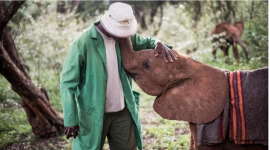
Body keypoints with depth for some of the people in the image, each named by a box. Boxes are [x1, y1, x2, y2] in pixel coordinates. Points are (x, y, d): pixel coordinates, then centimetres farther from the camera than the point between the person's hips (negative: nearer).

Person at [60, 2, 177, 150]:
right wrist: (70, 120, -15)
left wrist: (159, 44, -7)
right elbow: (68, 83, -13)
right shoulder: (83, 43, -16)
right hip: (93, 114, -5)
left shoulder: (125, 37, 0)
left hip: (122, 111, 5)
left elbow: (146, 42, 18)